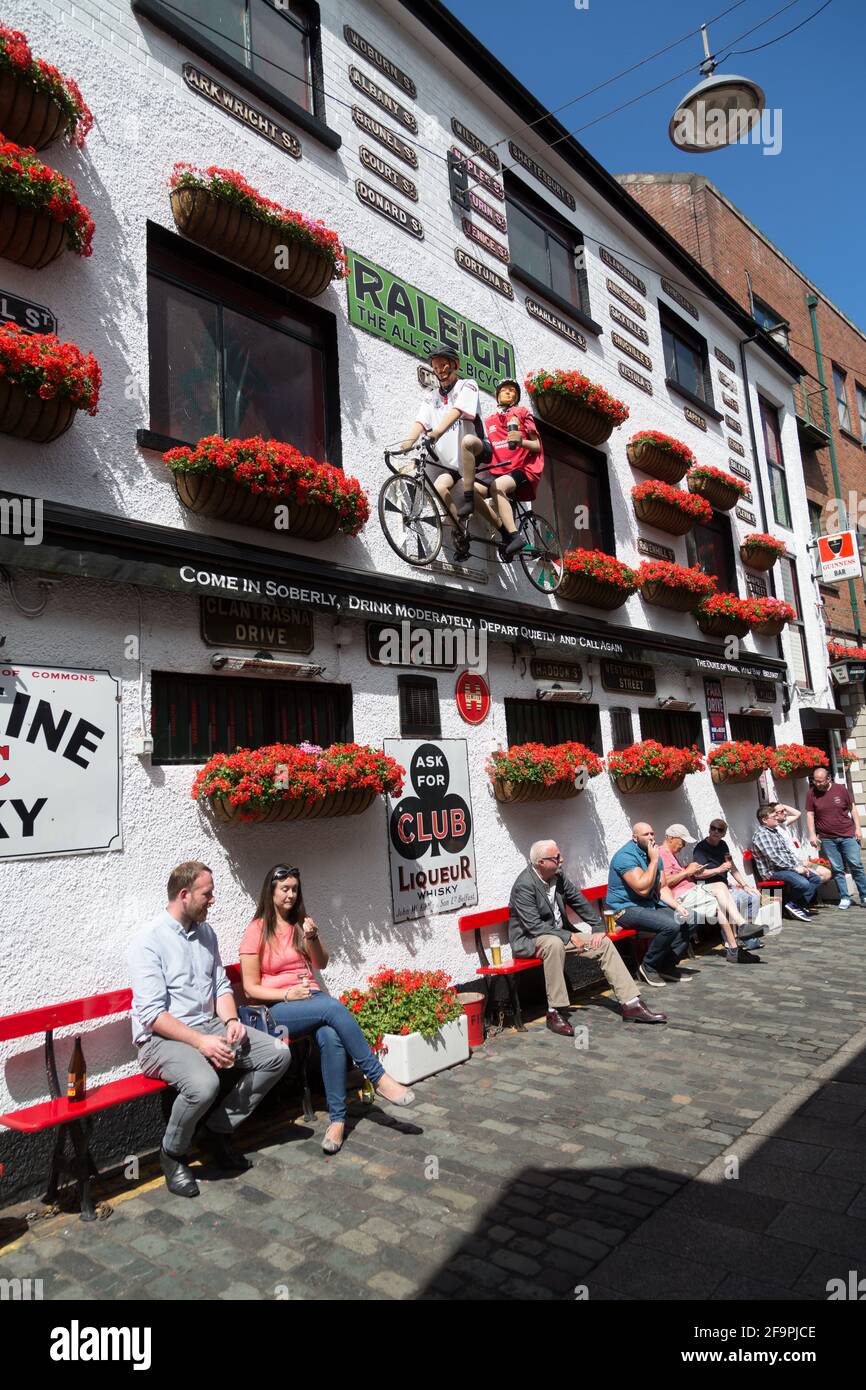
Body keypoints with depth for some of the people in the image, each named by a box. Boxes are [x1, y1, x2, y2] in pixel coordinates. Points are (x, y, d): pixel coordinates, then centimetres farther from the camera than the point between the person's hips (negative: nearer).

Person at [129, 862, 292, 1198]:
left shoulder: (206, 932, 9)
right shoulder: (149, 941, -14)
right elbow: (152, 1014, -19)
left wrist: (231, 1020, -6)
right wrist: (200, 1042, -26)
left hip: (208, 1027, 7)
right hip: (162, 1038, -7)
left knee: (277, 1054, -7)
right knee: (203, 1084, -36)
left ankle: (217, 1130, 7)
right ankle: (172, 1154, -3)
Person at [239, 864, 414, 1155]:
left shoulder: (300, 923, 13)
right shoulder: (257, 931, -3)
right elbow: (250, 989, -4)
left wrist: (312, 938, -3)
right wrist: (288, 994, -19)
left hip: (311, 998, 4)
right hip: (277, 1009, -4)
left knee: (330, 1036, -32)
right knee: (334, 1007, -33)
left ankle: (337, 1117, -26)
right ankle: (379, 1078, -25)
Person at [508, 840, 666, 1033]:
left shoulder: (558, 874, -2)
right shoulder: (524, 885, -23)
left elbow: (578, 900, 9)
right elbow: (534, 926, -26)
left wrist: (598, 928, 2)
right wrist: (568, 936, -24)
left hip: (559, 933, 8)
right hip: (529, 939, -8)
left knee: (604, 942, -5)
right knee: (554, 943, -39)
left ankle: (631, 1004, -2)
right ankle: (554, 1012, -28)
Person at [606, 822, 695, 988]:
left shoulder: (654, 854, 9)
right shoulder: (626, 856, -19)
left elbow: (662, 887, 10)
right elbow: (643, 888, -27)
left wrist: (677, 906, -6)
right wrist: (654, 861, -22)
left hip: (650, 904, 9)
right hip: (626, 908, -9)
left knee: (684, 919, 0)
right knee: (670, 925, -25)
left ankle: (668, 966, 13)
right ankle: (649, 967, -5)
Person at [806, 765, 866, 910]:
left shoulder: (841, 789, -1)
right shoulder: (811, 793, -1)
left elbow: (853, 808, 6)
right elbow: (810, 815, 1)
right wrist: (812, 835, -5)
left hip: (848, 835, 0)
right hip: (827, 839, 1)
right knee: (837, 869, 3)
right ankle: (844, 898, 10)